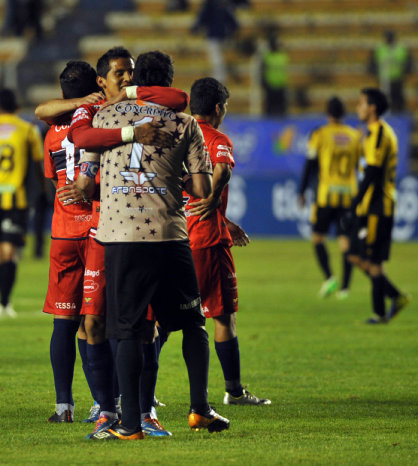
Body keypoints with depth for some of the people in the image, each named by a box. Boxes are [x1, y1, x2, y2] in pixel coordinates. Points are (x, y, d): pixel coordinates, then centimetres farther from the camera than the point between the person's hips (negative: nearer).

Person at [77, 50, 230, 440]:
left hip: (118, 236, 0)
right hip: (167, 236, 0)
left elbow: (85, 184, 11)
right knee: (192, 323, 15)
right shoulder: (184, 125, 5)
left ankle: (131, 423, -3)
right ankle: (199, 407, 9)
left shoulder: (104, 117, 8)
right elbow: (203, 189, 3)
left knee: (127, 331, 2)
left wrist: (84, 193, 32)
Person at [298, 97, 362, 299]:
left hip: (326, 194, -3)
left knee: (318, 238, 7)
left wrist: (301, 193, 6)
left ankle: (329, 278, -12)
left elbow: (310, 166, -2)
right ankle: (345, 286, 1)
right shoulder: (356, 137, 7)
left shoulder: (320, 135, -3)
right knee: (346, 241, 5)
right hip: (349, 195, 3)